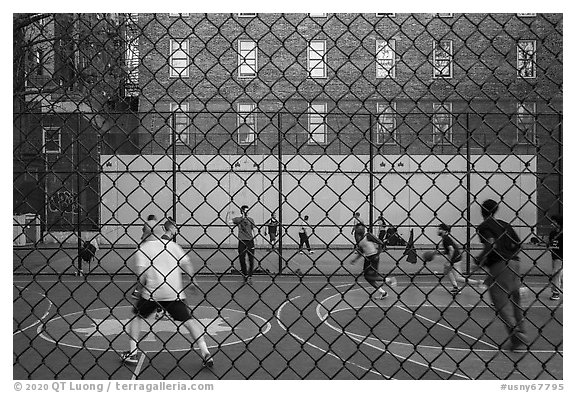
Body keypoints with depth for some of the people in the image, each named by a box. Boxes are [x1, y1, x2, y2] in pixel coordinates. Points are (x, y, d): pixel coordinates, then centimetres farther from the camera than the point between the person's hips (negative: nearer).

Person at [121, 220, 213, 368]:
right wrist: (193, 281, 15)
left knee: (136, 316, 19)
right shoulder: (172, 245, 11)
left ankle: (133, 353, 16)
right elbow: (186, 263, 5)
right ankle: (205, 352, -7)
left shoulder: (143, 248, 2)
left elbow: (141, 273, -10)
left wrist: (141, 285, 7)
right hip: (174, 292, 2)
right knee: (188, 320, 4)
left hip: (152, 291, -2)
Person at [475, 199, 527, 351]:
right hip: (514, 262, 7)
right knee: (514, 300, 17)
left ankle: (516, 335, -13)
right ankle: (522, 334, 21)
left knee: (501, 302, -2)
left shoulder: (483, 227, -3)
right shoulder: (504, 224, 17)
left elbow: (491, 244, -20)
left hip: (498, 265, -7)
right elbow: (518, 245, 16)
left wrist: (480, 259, -7)